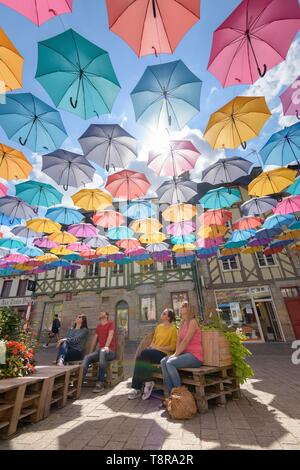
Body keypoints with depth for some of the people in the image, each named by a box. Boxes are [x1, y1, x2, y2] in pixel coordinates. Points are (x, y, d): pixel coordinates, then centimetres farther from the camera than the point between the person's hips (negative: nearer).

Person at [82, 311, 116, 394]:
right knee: (87, 357, -22)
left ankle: (100, 384, -37)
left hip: (110, 351, -6)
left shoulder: (111, 323, 1)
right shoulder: (98, 327, 22)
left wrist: (106, 347, -29)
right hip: (100, 350, 6)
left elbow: (110, 335, -15)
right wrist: (91, 352, 9)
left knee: (103, 352, -39)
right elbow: (95, 340, 20)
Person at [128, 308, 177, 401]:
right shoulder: (159, 327, 17)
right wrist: (151, 346, -1)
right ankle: (137, 389, -15)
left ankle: (147, 382, -13)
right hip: (154, 351, 6)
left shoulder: (173, 329, -3)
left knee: (144, 354, -29)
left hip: (164, 354, -6)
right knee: (140, 358, -24)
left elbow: (172, 347, -8)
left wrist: (158, 347, -12)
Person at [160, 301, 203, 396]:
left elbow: (186, 341, -17)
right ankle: (170, 393, -3)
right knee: (163, 362, -11)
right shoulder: (182, 324, 15)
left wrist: (176, 354, -14)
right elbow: (179, 340, 12)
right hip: (185, 353, 8)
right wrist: (176, 353, -2)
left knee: (170, 363, -25)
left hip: (195, 355, -8)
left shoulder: (192, 322, -11)